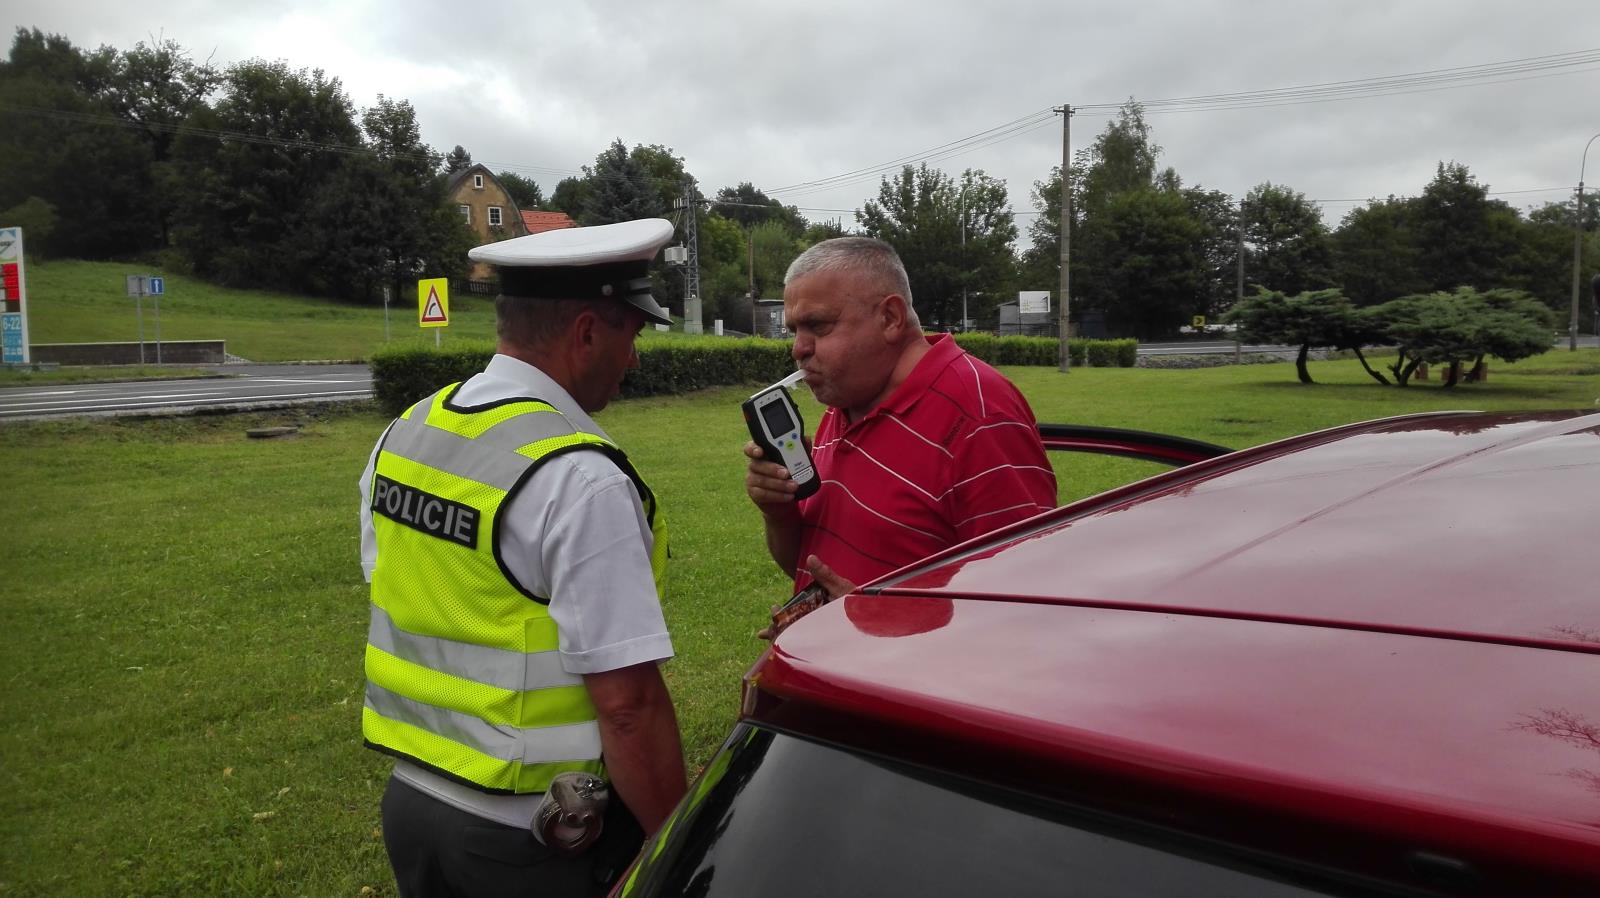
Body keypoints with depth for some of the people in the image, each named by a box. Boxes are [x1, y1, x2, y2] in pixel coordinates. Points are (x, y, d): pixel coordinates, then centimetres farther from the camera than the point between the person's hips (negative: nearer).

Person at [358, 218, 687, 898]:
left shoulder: (400, 435, 0)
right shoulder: (580, 480, -23)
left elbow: (403, 606, 9)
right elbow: (627, 703, -24)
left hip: (410, 798, 7)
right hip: (536, 836, -7)